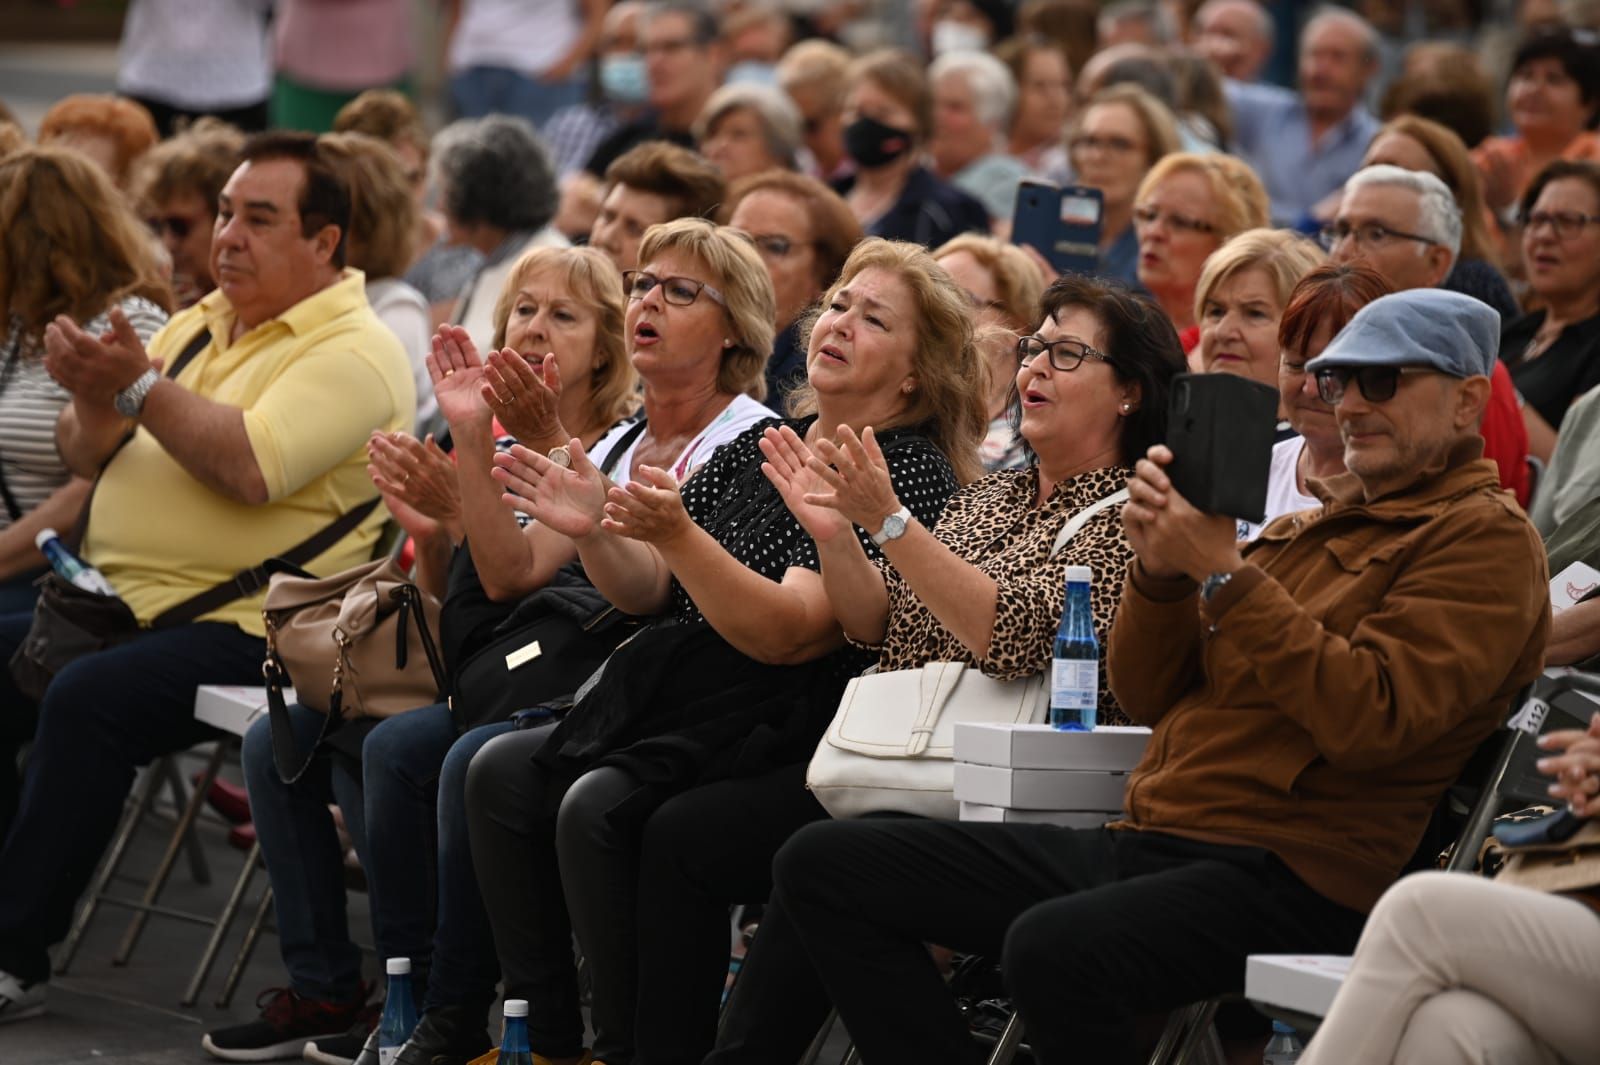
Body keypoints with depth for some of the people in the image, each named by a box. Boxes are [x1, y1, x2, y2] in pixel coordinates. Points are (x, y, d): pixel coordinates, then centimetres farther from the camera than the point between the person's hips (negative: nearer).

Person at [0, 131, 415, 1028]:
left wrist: (138, 385, -20)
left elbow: (252, 468, -24)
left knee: (87, 701, -30)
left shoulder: (354, 351, -8)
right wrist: (94, 398, -6)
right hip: (122, 601, 9)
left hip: (247, 628, -9)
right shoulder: (202, 324, 18)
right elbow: (87, 458, 16)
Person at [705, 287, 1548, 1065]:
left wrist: (1224, 571, -15)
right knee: (822, 865, 2)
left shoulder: (1483, 539, -2)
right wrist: (1161, 568, 1)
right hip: (1144, 840, 9)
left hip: (1283, 875, -9)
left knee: (1054, 947, -39)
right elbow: (1147, 696, 21)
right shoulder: (1314, 525, 24)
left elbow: (1371, 718, -18)